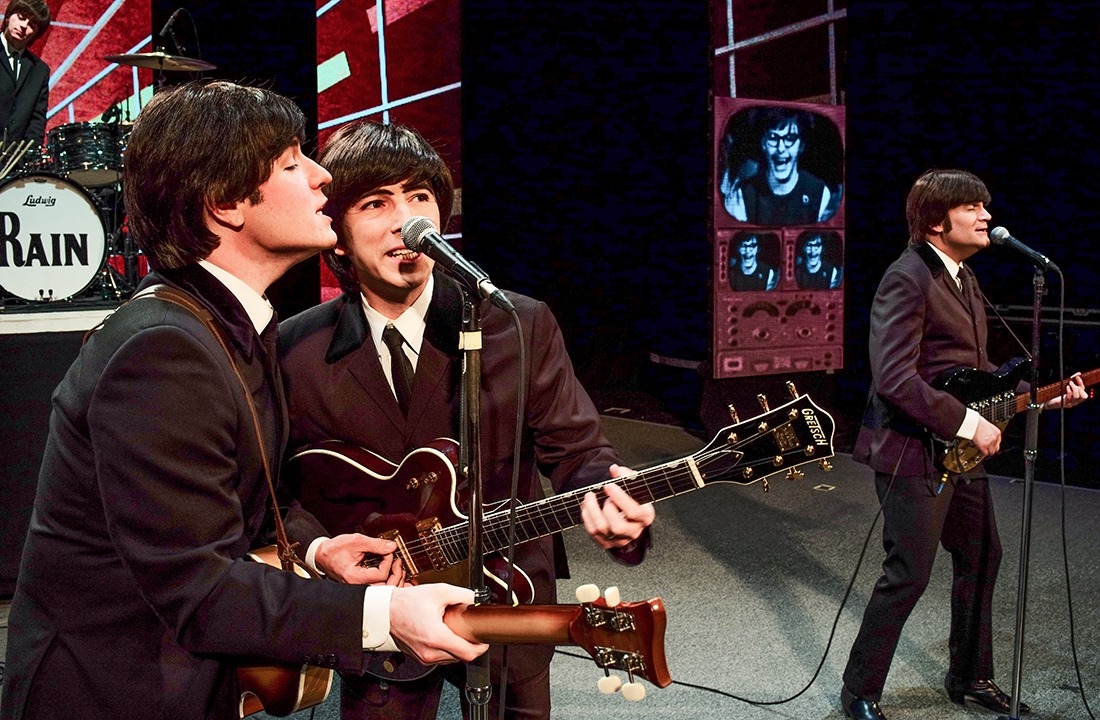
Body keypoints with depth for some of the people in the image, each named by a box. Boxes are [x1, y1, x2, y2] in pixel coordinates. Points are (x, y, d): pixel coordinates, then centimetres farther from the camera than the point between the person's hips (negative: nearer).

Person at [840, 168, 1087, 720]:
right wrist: (968, 423, -21)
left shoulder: (962, 277, 14)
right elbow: (894, 378, -26)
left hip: (959, 452, 10)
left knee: (981, 559, 18)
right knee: (908, 576, -4)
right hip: (914, 452, -10)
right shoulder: (908, 278, -17)